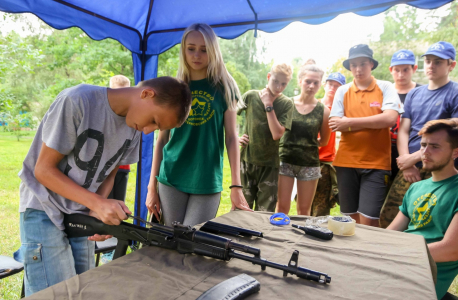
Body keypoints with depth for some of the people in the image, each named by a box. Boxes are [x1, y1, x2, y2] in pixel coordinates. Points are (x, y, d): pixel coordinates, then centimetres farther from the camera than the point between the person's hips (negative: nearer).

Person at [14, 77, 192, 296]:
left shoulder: (134, 125, -3)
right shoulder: (77, 101, -22)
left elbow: (107, 174, 5)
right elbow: (44, 169, -17)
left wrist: (99, 210, -13)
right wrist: (97, 203, -25)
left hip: (82, 215, 6)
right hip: (44, 212, -5)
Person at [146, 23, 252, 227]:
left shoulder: (224, 87, 2)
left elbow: (231, 137, -1)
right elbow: (161, 139, 8)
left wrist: (236, 186, -7)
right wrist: (152, 186, 5)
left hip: (208, 183, -1)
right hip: (171, 180, 2)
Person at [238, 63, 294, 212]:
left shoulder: (286, 103, -4)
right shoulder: (251, 96, -1)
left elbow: (277, 134, -15)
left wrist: (268, 105, -14)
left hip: (269, 164, 0)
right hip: (246, 160, 1)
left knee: (265, 212, 6)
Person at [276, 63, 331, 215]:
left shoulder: (323, 111, -2)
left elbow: (324, 141, 9)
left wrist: (307, 144, 4)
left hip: (310, 164, 1)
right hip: (285, 160, -1)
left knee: (304, 210, 13)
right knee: (282, 207, 3)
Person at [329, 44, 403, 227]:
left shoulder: (386, 88, 3)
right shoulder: (342, 91, 7)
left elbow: (390, 118, -14)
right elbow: (335, 125, -4)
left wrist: (349, 122, -11)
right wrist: (375, 122, -9)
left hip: (376, 163, -2)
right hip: (346, 162, 2)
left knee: (368, 220, -6)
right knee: (351, 218, 12)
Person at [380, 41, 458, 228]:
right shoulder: (414, 94, 15)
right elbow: (403, 131, 10)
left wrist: (414, 157, -12)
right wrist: (406, 163, -5)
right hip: (410, 170, 5)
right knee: (387, 218, 2)